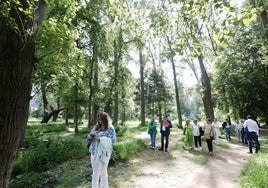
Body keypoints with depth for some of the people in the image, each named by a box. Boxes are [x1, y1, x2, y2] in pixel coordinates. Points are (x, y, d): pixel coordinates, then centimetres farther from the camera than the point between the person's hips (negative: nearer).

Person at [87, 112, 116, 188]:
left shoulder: (110, 128, -9)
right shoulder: (95, 127, 5)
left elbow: (112, 140, -17)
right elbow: (89, 139, 10)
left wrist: (100, 139, -23)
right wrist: (90, 136, -13)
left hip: (104, 152, -4)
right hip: (94, 151, 5)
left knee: (103, 171, 10)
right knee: (95, 171, 18)